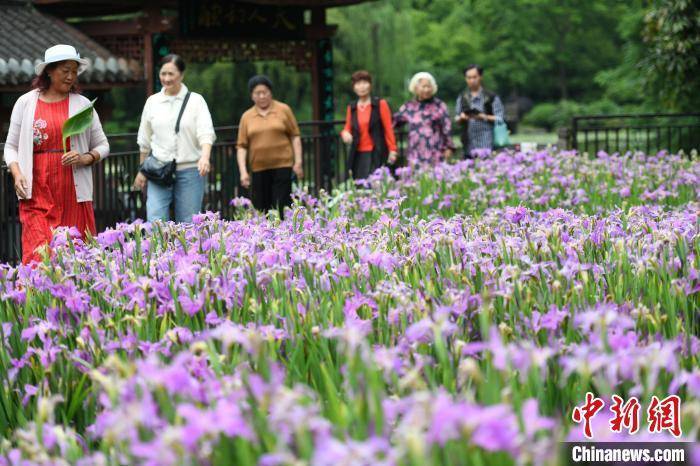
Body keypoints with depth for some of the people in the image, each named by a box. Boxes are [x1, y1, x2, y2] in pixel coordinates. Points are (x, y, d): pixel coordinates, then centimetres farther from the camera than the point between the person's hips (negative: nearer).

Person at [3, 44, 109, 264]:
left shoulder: (82, 104, 8)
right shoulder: (25, 103, 8)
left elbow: (102, 145, 13)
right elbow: (11, 146, 12)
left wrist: (85, 159, -7)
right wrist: (17, 174, -6)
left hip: (74, 195, 1)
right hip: (37, 195, -1)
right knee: (38, 255, -10)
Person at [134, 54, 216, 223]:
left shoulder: (196, 100, 2)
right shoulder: (152, 101, 10)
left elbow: (206, 132, -10)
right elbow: (145, 140, 17)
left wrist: (205, 156, -28)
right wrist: (142, 170, 18)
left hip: (189, 170, -2)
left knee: (188, 224, 0)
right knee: (155, 220, -11)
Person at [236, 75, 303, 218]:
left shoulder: (284, 110, 4)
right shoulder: (246, 117, 8)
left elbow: (295, 136, 6)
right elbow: (242, 146, 7)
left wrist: (298, 162, -2)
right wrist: (243, 171, -2)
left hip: (282, 165, -2)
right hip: (259, 169, 2)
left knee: (282, 207, -7)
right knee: (261, 210, 2)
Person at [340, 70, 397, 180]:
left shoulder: (380, 104, 1)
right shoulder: (352, 108, 12)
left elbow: (388, 128, 0)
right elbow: (348, 128, 21)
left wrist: (392, 150, -6)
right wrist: (345, 133, -4)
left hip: (376, 154, -4)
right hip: (358, 154, 4)